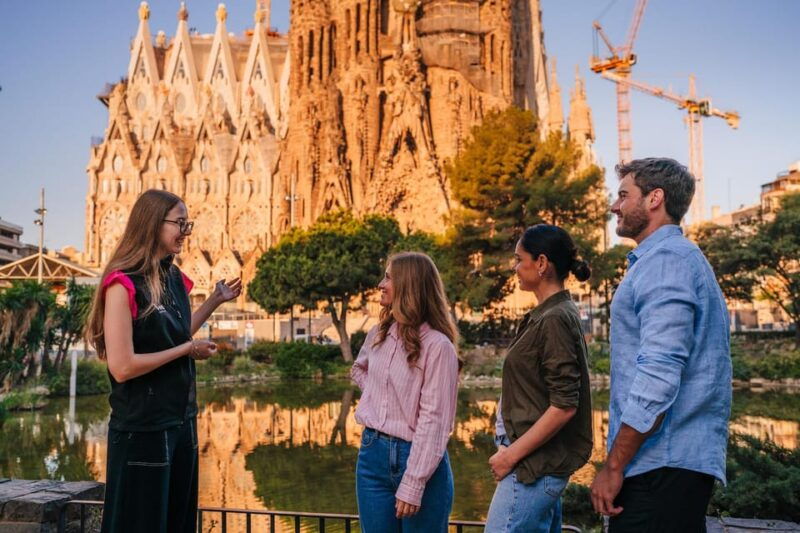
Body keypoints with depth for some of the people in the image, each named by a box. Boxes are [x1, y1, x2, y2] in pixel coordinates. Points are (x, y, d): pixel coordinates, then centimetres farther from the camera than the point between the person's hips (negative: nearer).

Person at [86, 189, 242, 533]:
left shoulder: (174, 279, 7)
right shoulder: (123, 284, -17)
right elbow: (122, 367, -23)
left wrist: (215, 300, 13)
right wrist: (187, 350, -14)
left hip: (182, 421, 8)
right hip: (142, 428, -8)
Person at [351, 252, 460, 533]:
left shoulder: (437, 346, -15)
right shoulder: (378, 334, 6)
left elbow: (433, 419, -17)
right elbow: (359, 370, 28)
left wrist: (412, 485, -19)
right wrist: (374, 401, 10)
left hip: (415, 456, -6)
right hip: (372, 453, 6)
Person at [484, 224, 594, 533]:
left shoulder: (555, 319, -16)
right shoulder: (547, 314, 12)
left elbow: (564, 406, -21)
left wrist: (511, 455, -16)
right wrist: (511, 449, 15)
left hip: (535, 464, -10)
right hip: (540, 460, 10)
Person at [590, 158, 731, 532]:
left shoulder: (666, 260, -13)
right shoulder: (683, 258, 19)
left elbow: (658, 375, -23)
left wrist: (614, 466, -17)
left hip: (662, 465, -10)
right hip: (681, 462, 10)